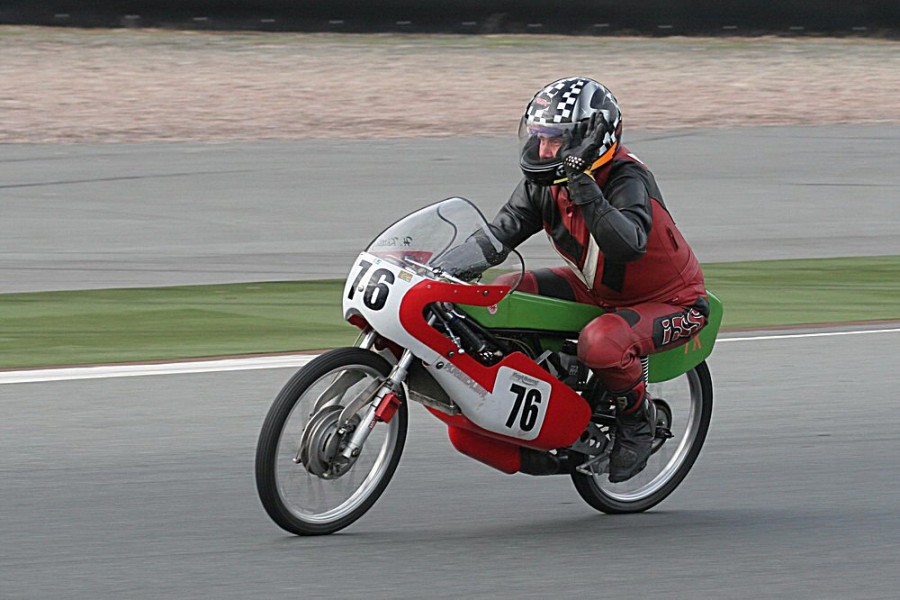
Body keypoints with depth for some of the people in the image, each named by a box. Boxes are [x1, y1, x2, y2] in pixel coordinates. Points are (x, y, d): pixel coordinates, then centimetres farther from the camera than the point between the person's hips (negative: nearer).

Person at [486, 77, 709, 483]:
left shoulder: (627, 179, -29)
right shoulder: (544, 183, -6)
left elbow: (629, 245, -47)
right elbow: (504, 230, -7)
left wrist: (588, 197, -55)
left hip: (671, 303, -8)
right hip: (597, 292, 8)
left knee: (600, 343, -37)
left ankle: (638, 418, -7)